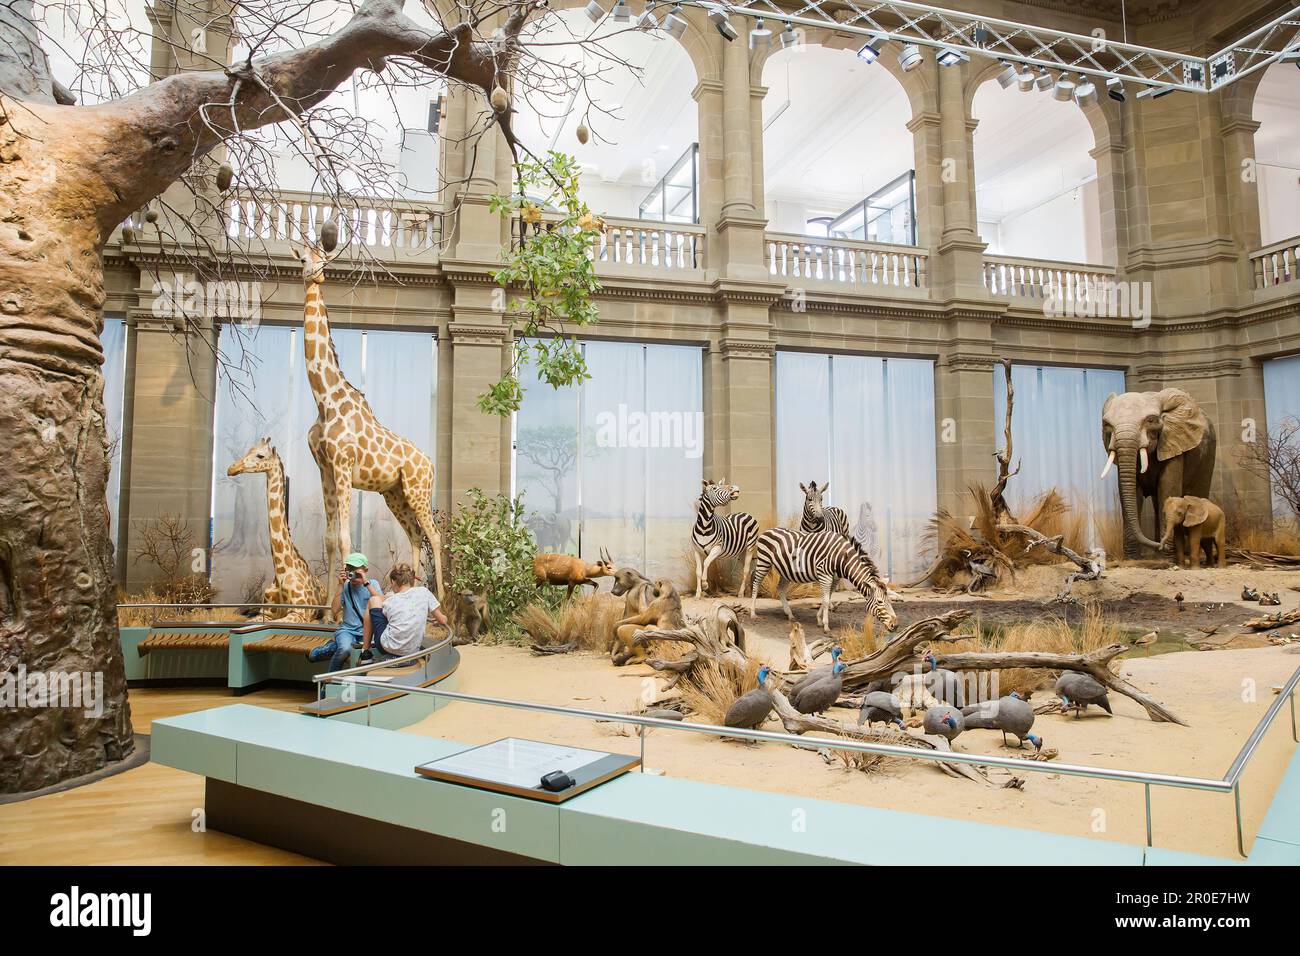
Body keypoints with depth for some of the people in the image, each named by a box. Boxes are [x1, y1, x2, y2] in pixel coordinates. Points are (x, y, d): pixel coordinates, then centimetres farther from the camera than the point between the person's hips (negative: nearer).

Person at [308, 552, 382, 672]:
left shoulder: (373, 584, 5)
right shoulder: (345, 586, 8)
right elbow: (335, 610, -5)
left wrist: (366, 582, -17)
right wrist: (341, 585, -8)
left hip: (367, 631, 1)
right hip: (347, 629, -1)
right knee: (345, 649, -34)